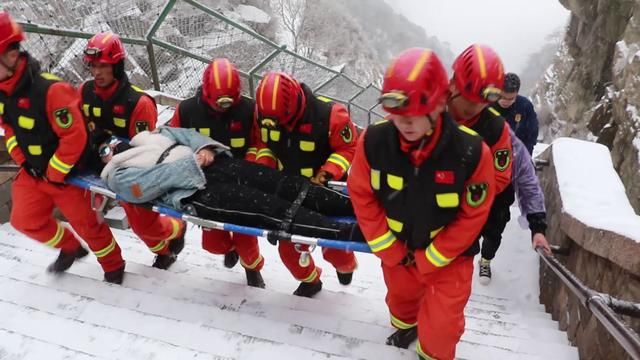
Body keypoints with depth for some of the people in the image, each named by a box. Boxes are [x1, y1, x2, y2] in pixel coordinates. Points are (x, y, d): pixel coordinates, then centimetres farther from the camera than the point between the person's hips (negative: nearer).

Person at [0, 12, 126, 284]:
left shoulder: (51, 90, -30)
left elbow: (75, 137, -27)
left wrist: (54, 174, -16)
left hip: (64, 174, -7)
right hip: (31, 172, 7)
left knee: (86, 224, 5)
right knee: (25, 220, 11)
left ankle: (114, 267, 27)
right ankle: (70, 248, 36)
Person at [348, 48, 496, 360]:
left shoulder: (471, 151, -31)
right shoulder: (374, 140, -26)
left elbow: (471, 218, -19)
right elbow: (362, 195, -13)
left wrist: (428, 260, -15)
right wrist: (390, 249, -12)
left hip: (448, 255, -2)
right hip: (397, 247, 3)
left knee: (440, 327, 0)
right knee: (400, 296, 27)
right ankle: (405, 324, 63)